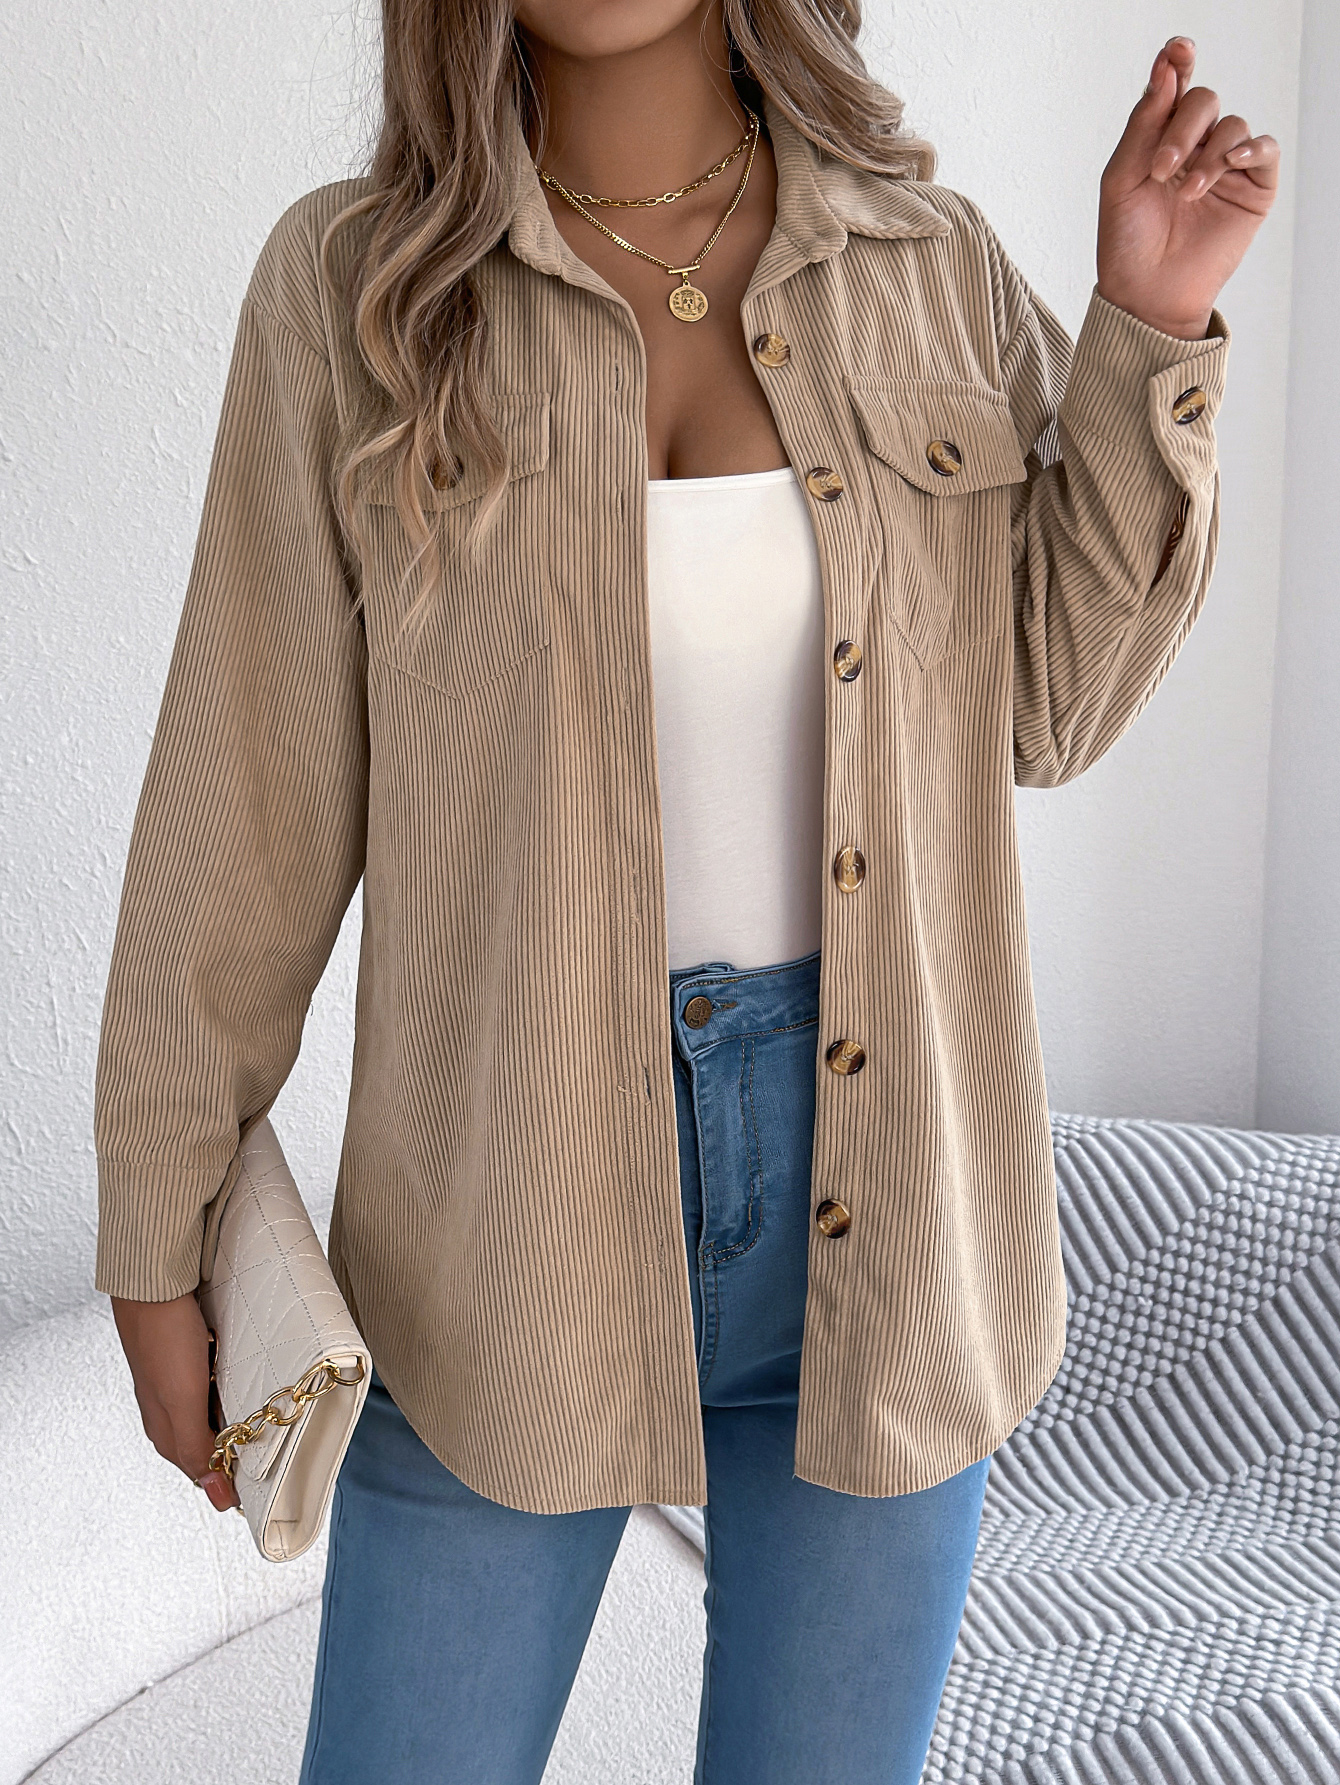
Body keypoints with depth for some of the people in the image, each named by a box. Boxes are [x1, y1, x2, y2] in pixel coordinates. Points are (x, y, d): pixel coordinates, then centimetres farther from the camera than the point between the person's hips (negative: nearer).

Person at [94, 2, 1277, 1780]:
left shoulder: (929, 263, 3)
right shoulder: (355, 282, -4)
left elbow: (1045, 709, 6)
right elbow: (254, 792, -3)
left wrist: (1154, 336, -4)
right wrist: (159, 1235, 1)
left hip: (873, 1164, 2)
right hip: (514, 1187, -1)